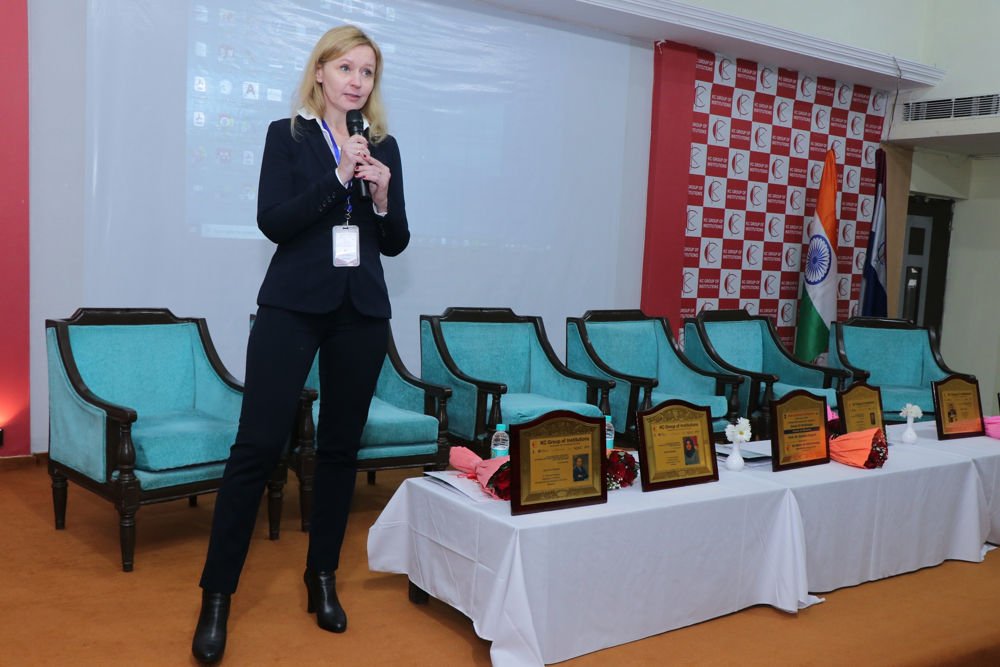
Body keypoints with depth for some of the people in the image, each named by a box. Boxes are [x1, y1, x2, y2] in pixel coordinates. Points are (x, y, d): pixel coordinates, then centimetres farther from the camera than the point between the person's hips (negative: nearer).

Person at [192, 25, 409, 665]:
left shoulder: (384, 146, 11)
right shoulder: (287, 135, 4)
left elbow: (395, 242, 10)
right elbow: (274, 221, -8)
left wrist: (383, 196, -8)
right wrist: (338, 177, -16)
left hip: (362, 311, 3)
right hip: (294, 304, -3)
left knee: (341, 446, 8)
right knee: (258, 444, -7)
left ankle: (323, 576, 22)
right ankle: (217, 595, 3)